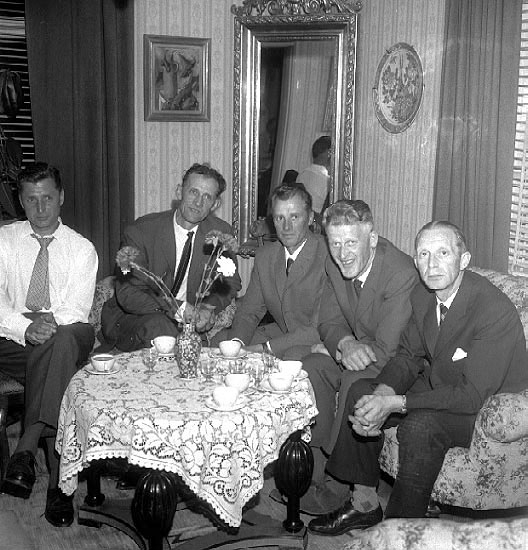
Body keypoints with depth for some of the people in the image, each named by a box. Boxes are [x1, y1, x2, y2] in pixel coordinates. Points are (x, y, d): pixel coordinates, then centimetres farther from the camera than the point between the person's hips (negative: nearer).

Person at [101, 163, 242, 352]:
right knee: (160, 326, -35)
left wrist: (209, 307, -16)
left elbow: (230, 284, 7)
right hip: (131, 319, -4)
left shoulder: (221, 232, -4)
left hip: (186, 321, 4)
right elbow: (127, 293, -20)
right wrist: (179, 308, -31)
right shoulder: (141, 231, -15)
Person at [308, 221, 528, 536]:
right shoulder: (422, 296, -4)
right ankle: (365, 504, 7)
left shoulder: (496, 311, -28)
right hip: (437, 385, 8)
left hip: (489, 405, -8)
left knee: (420, 424, -33)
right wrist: (381, 395, -18)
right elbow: (409, 356, 3)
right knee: (361, 392, -3)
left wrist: (394, 404, -32)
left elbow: (472, 395, -30)